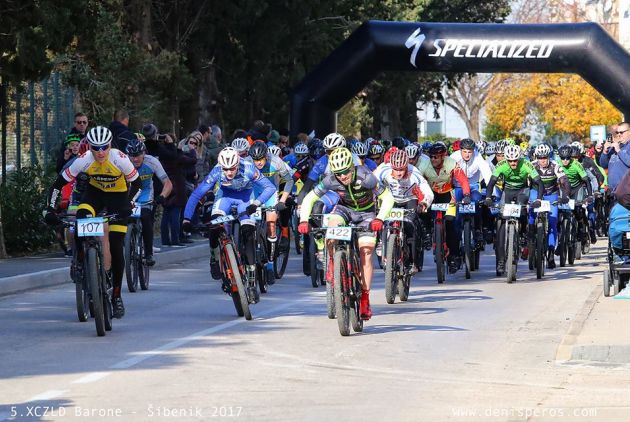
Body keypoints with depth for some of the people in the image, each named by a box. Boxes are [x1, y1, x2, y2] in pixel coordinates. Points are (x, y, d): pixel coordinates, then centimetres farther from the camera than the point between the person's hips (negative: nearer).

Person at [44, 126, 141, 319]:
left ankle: (117, 296, 4)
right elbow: (59, 184, -20)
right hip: (95, 192, 2)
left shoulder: (120, 159, -29)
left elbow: (137, 184, -18)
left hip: (118, 196, -2)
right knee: (80, 220, -30)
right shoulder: (84, 160, -25)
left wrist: (128, 203, -33)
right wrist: (50, 209, -29)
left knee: (116, 247, -8)